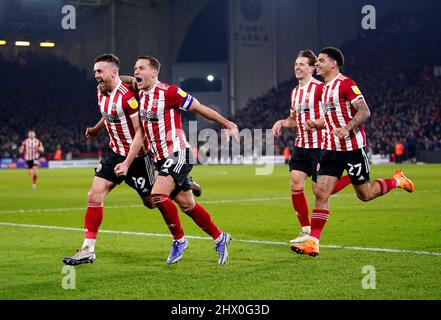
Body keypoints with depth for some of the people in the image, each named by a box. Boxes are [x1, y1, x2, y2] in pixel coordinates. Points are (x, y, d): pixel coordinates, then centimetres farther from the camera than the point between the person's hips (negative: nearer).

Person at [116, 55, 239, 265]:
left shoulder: (168, 92, -14)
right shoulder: (141, 96, 9)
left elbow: (200, 108, -7)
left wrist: (229, 125, -3)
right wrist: (127, 164, 13)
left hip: (178, 154, -8)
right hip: (161, 159, 8)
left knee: (158, 194, -21)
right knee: (186, 204, 10)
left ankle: (179, 239, -3)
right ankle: (220, 238, 25)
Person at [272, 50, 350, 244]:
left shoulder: (320, 88, -11)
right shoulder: (295, 92, 14)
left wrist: (317, 123, -26)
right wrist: (281, 123, 6)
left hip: (318, 146, -7)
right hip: (300, 146, 7)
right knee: (295, 185, -2)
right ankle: (306, 230, 7)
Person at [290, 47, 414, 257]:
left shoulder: (346, 84, -12)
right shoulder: (325, 88, 15)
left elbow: (365, 111, -18)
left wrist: (347, 128, -33)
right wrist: (317, 125, 7)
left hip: (353, 147, -7)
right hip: (331, 148, 7)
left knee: (365, 194, 5)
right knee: (321, 193, -6)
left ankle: (397, 180, 32)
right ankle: (312, 243, -9)